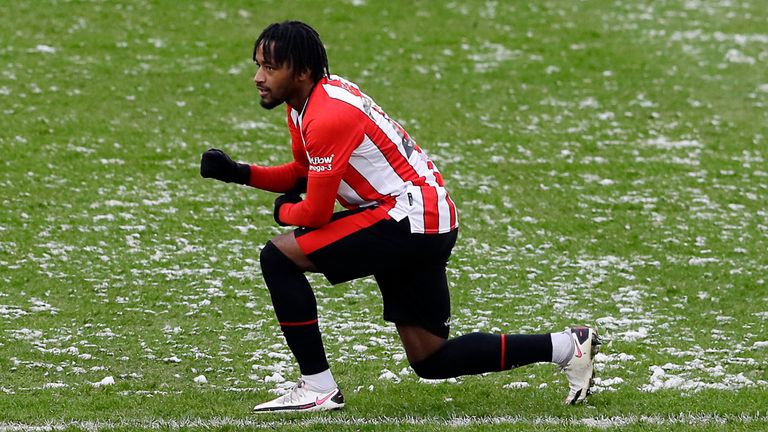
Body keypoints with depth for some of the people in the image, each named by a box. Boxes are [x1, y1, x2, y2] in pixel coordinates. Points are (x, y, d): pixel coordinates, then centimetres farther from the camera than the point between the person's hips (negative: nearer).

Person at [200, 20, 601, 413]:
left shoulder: (327, 117, -20)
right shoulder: (307, 102, 10)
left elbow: (315, 213, -18)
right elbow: (302, 174, 23)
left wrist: (283, 212, 4)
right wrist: (238, 172, 9)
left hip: (409, 219, -10)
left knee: (279, 256, -11)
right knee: (431, 361, 13)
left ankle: (317, 388, -9)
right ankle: (567, 346, 16)